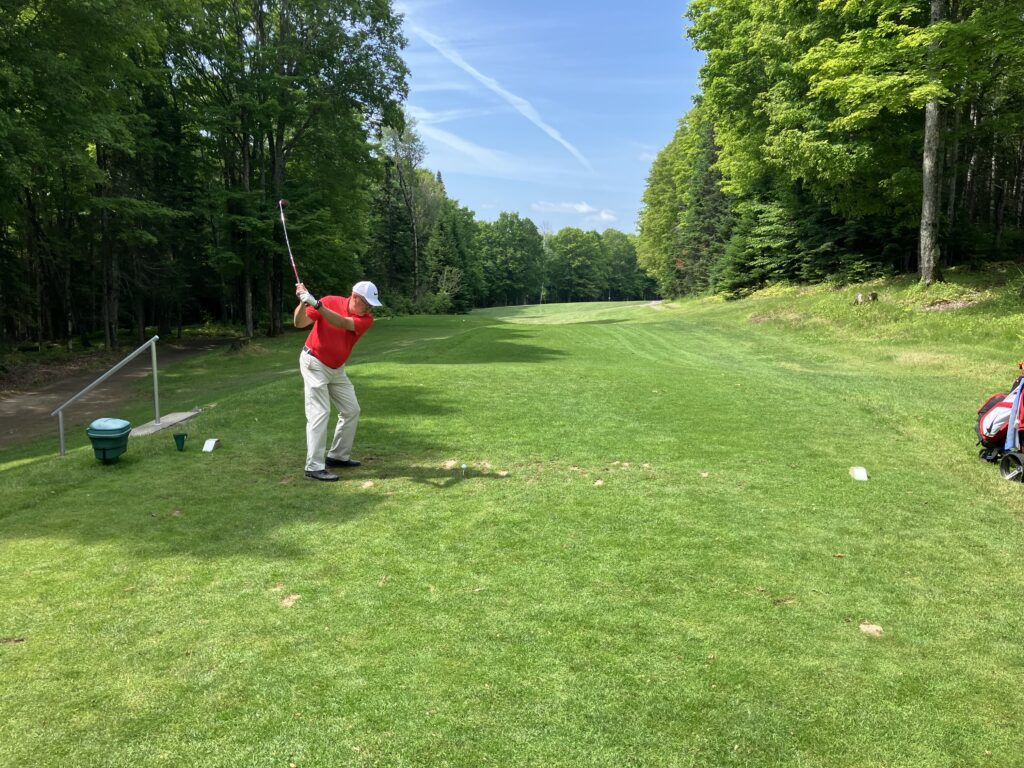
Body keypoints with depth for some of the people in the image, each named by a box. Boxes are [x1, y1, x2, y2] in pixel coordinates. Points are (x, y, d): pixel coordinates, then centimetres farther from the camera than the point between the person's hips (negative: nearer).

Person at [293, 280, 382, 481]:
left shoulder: (366, 319, -10)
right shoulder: (330, 301, -15)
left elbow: (342, 323, -30)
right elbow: (299, 323, -16)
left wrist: (316, 304, -42)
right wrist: (303, 303, -36)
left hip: (337, 368, 6)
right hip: (314, 364, -6)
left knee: (351, 410, 8)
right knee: (319, 413, -12)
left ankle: (338, 456, 22)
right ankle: (314, 467, -11)